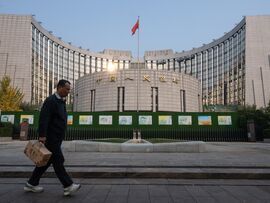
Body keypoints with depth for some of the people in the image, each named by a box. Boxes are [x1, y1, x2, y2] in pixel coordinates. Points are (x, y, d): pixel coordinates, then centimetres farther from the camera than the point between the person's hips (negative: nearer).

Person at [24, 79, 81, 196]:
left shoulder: (61, 101, 16)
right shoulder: (50, 101, -13)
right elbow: (43, 118, -22)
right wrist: (42, 135, -27)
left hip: (56, 138, 10)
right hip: (50, 138, -10)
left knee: (47, 161, 14)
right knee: (58, 160, -6)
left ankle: (31, 184, 25)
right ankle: (68, 186, 0)